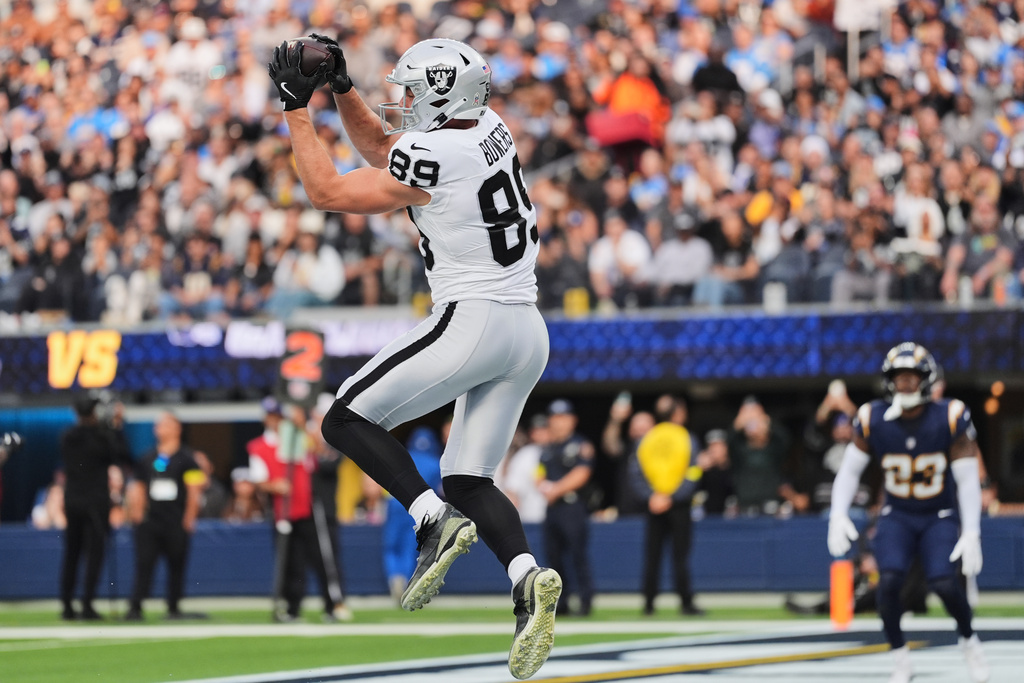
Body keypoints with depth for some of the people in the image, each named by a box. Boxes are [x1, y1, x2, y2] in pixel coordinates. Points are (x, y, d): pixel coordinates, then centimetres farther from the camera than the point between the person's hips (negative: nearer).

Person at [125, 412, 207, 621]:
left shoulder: (186, 458, 0)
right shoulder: (147, 459, 14)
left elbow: (194, 491, -1)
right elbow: (138, 488, 17)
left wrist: (189, 518, -6)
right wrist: (136, 512, 5)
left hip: (177, 523, -3)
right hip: (149, 521, 3)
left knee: (176, 565, 2)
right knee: (143, 563, -5)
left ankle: (173, 607, 11)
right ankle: (135, 607, -7)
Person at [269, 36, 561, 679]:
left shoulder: (433, 159, -15)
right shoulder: (487, 129, 10)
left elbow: (327, 191, -4)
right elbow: (382, 149, 26)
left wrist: (296, 108, 2)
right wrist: (341, 88, 18)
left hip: (471, 320, -9)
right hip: (528, 334, 9)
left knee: (347, 420, 4)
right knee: (468, 479, 11)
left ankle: (435, 521, -13)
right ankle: (529, 578, -13)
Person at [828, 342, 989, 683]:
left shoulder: (951, 418, -17)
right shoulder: (873, 420, -12)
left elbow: (967, 479, -14)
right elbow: (850, 469, -2)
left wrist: (971, 534, -19)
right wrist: (838, 516, -15)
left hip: (940, 517, -2)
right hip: (897, 515, 2)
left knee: (943, 583, -22)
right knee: (889, 580, -22)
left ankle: (968, 641, 10)